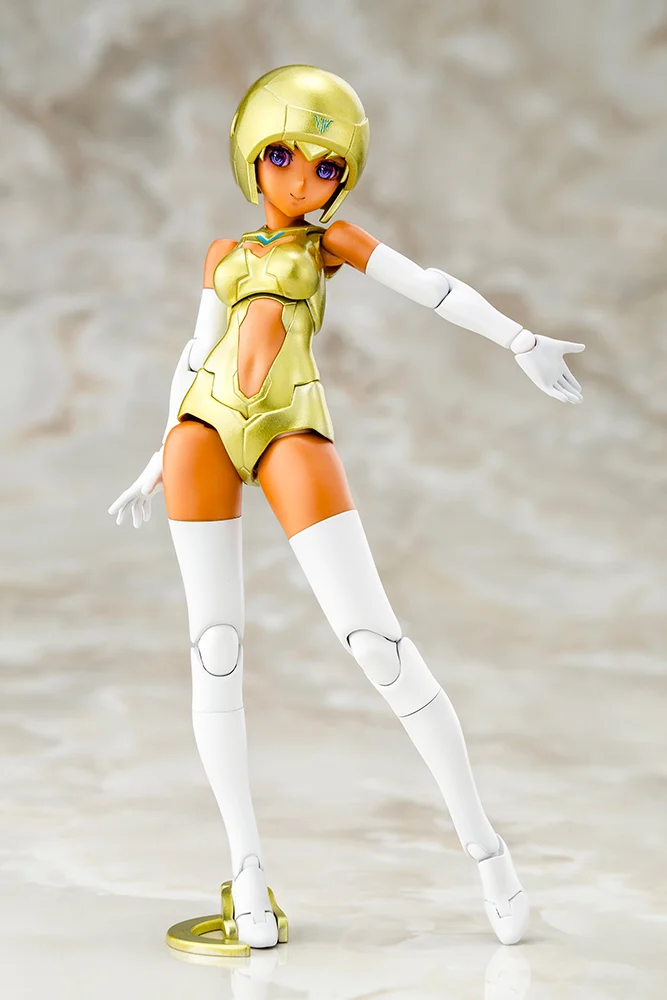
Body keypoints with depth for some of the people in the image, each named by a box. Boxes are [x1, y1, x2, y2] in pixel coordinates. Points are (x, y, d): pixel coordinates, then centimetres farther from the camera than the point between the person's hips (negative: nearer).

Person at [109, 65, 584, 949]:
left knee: (375, 642, -13)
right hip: (204, 425, 3)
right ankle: (247, 866, 6)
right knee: (215, 650, -3)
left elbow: (432, 288, 12)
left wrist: (524, 343, 4)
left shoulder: (329, 240, 19)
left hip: (290, 429, -3)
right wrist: (159, 464, 24)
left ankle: (480, 838, -2)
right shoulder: (225, 254, 26)